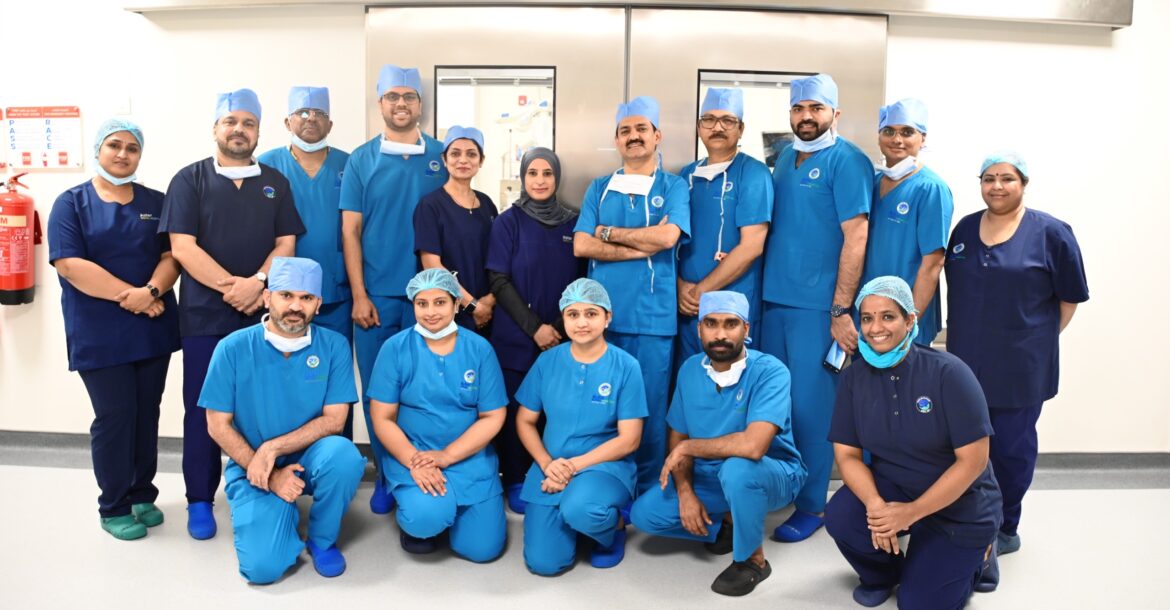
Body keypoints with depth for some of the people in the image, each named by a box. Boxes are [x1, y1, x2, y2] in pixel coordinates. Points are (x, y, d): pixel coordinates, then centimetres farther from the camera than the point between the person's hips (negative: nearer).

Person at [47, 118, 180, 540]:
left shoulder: (156, 202, 10)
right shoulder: (72, 203, -1)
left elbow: (172, 256, 2)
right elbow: (69, 264, -12)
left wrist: (151, 291, -18)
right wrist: (129, 295, -18)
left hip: (152, 328, 3)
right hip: (99, 334, -3)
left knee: (147, 414, 10)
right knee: (114, 417, 0)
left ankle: (142, 495, 24)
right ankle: (114, 507, 15)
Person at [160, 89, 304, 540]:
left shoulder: (276, 183, 10)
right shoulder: (190, 179, 3)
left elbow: (286, 243, 3)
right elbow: (182, 246, -6)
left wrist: (257, 283, -14)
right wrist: (232, 286, -15)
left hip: (263, 314, 2)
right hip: (205, 316, -2)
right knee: (203, 408, 4)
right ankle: (200, 500, 15)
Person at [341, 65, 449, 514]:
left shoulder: (441, 156, 5)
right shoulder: (362, 159, 4)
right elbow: (350, 231, 2)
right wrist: (359, 295, -5)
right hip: (376, 295, 0)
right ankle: (387, 475, 20)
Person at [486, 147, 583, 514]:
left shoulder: (573, 222, 7)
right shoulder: (509, 221, 0)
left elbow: (581, 280, 8)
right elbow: (499, 281, -5)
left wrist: (561, 327, -5)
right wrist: (534, 327, -12)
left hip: (562, 339, 2)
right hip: (516, 338, -2)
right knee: (517, 409, 3)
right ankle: (515, 481, 19)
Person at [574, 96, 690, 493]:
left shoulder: (673, 187, 7)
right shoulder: (599, 188, 14)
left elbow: (668, 236, -12)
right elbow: (581, 245, 0)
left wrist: (609, 232, -3)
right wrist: (645, 246, -7)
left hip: (653, 317, -2)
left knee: (649, 410, 2)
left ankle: (648, 494, 18)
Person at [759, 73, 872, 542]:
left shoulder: (847, 162, -8)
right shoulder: (785, 157, 14)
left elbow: (856, 240, -13)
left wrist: (841, 311, -16)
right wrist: (761, 286, 9)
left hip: (817, 306, -7)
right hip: (774, 298, 7)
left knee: (810, 405, 0)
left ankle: (811, 505, 14)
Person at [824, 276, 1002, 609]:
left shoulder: (948, 372, -21)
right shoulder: (854, 377, -8)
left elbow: (973, 461, -20)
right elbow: (847, 455, -8)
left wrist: (911, 512, -25)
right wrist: (874, 504, -28)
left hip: (959, 504, -3)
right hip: (892, 488, 3)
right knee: (839, 516, -26)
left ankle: (971, 553, 23)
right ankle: (883, 575, 8)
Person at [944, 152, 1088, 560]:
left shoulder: (1051, 233, -6)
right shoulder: (965, 228, 7)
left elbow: (1070, 297, -1)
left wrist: (1040, 339, 1)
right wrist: (965, 335, 12)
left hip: (1020, 366, -4)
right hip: (967, 360, 4)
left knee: (1012, 446, 6)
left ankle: (1005, 527, 23)